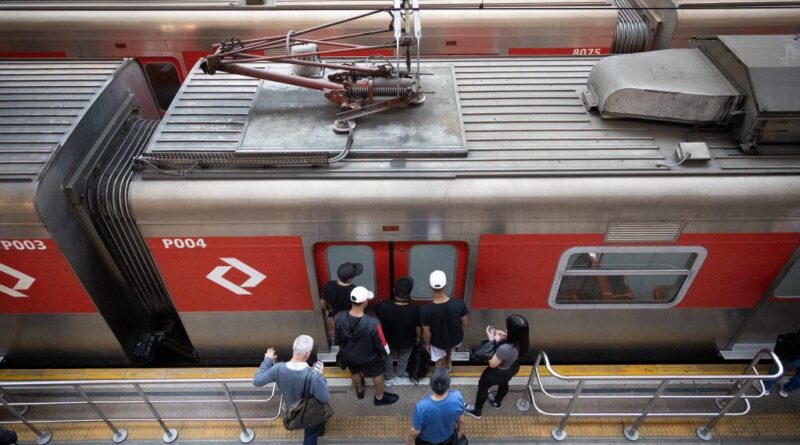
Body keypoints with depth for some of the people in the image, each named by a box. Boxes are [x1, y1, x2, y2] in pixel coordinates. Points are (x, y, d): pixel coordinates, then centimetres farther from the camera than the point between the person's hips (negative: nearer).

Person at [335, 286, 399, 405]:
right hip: (369, 357, -3)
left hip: (349, 354, 3)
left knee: (355, 372, 34)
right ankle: (380, 397, 53)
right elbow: (381, 344, -24)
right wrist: (384, 352, 0)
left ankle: (360, 391, 63)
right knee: (377, 374, 28)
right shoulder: (372, 323, -41)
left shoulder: (339, 317, -29)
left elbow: (338, 339, -9)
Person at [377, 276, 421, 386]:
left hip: (388, 340, 1)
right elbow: (418, 327, -15)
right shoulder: (415, 310, -35)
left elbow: (379, 322, -13)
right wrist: (417, 337, 7)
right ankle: (400, 376, 54)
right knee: (403, 359, 32)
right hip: (407, 341, 0)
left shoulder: (383, 306, -34)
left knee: (388, 358, 32)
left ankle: (387, 378, 52)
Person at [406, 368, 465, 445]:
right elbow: (460, 420, -12)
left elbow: (414, 432, -22)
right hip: (448, 439, 2)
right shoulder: (457, 398, -33)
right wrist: (460, 431, 9)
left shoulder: (422, 406, -40)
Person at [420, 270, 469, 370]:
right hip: (456, 338, 2)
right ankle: (448, 363, 60)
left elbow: (427, 333, -20)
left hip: (438, 342, -2)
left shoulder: (425, 310, -35)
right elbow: (464, 323, -13)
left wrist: (427, 344, 2)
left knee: (439, 361, 30)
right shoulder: (459, 304, -32)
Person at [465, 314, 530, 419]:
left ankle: (477, 410, 49)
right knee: (503, 384, 37)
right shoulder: (521, 340, -27)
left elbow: (492, 364, -29)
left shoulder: (505, 349, -48)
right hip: (512, 368, 6)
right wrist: (505, 335, -14)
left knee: (482, 387, 24)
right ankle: (497, 402, 67)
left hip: (499, 373, -6)